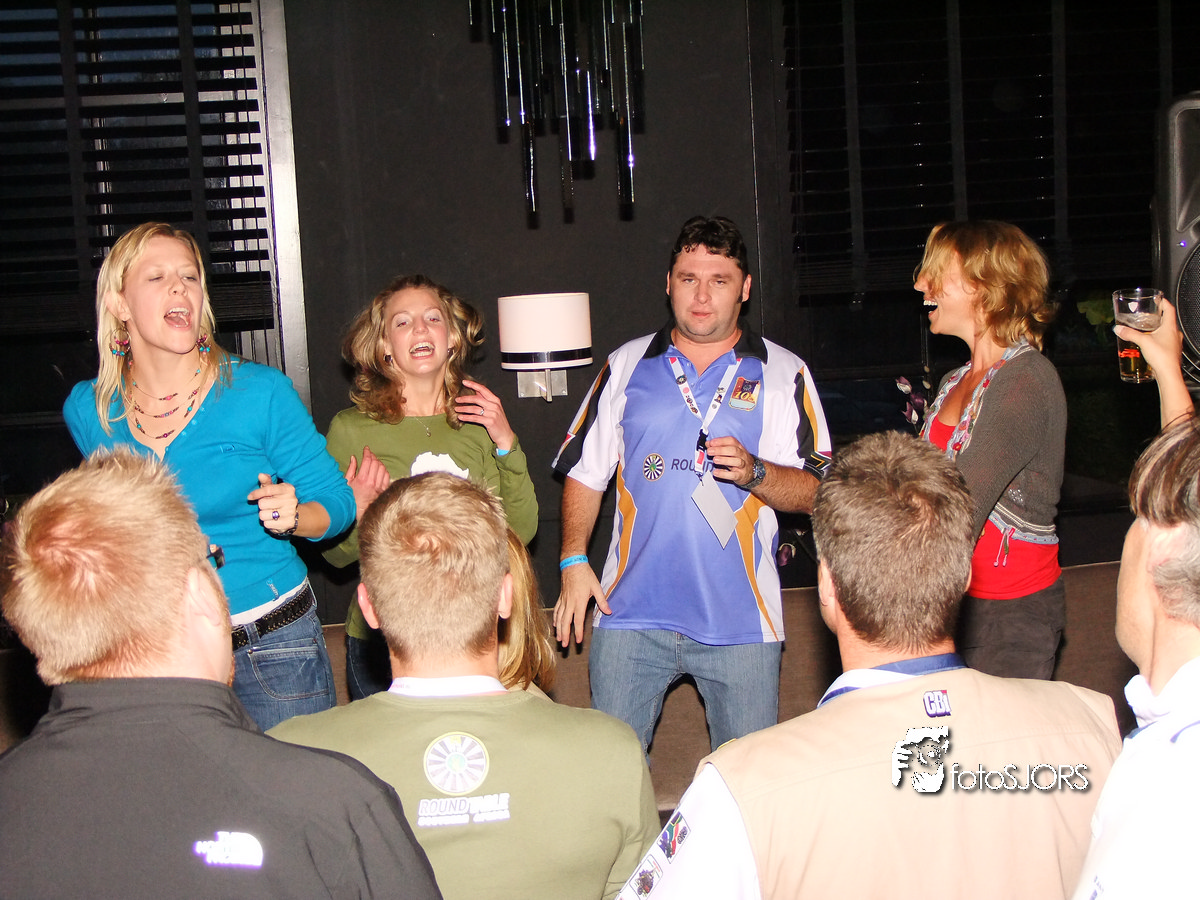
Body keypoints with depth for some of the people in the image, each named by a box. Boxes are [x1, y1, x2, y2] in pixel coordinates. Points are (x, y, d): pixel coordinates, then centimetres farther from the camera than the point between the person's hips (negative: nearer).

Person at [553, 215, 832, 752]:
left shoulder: (784, 374, 5)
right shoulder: (626, 366, 11)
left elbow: (816, 492, 1)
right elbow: (584, 472, 14)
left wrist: (754, 472, -18)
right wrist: (573, 560, 3)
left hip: (740, 620, -1)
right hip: (631, 612, 1)